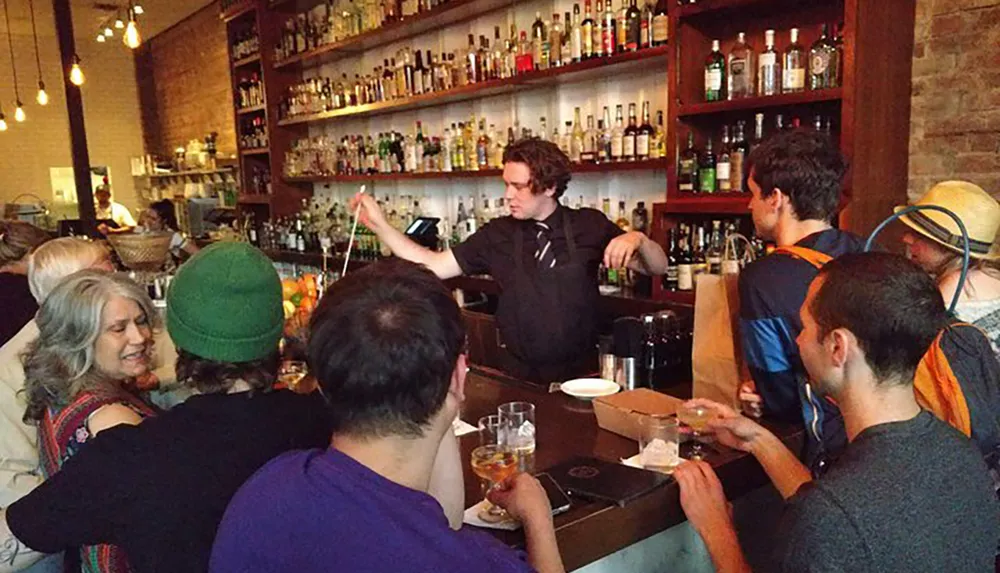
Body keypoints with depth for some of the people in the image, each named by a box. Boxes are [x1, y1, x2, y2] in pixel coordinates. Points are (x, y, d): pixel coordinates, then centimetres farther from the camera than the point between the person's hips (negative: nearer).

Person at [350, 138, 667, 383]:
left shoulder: (590, 225, -2)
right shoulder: (498, 235, -1)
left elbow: (658, 268, 1)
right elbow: (435, 266, 1)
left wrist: (637, 239, -20)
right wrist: (380, 225, -6)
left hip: (582, 376, 0)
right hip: (521, 378, 1)